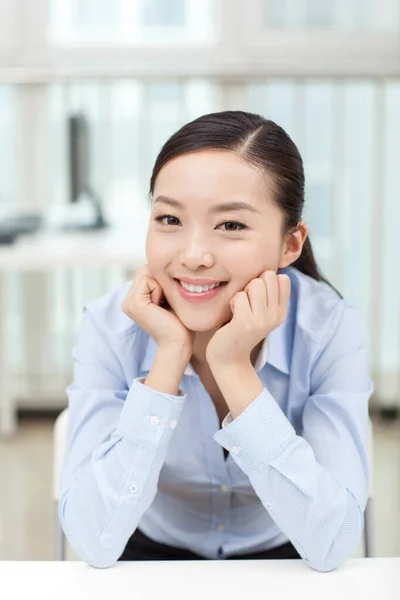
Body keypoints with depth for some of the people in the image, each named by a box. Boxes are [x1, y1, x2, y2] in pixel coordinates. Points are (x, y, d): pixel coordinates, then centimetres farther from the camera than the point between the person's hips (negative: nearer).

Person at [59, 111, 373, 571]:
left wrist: (234, 367, -30)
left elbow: (331, 546, -25)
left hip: (282, 563, 0)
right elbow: (95, 542, -24)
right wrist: (169, 358, -29)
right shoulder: (110, 327, -17)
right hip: (154, 557, 0)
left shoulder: (331, 329, -19)